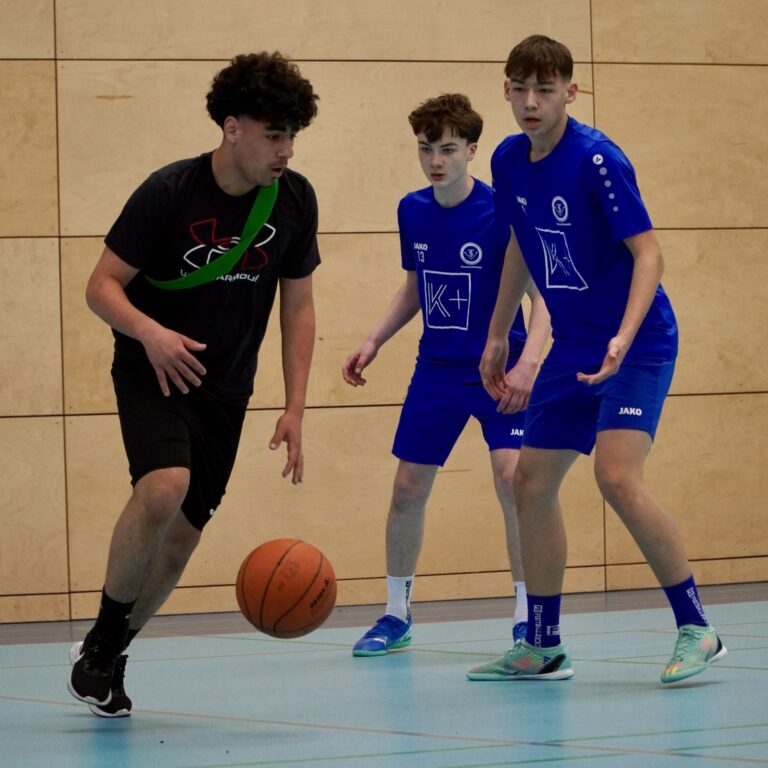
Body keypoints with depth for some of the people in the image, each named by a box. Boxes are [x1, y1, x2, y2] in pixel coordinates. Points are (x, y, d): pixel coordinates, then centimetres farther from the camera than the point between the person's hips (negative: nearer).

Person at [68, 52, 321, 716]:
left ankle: (108, 655, 26)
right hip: (153, 370, -5)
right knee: (164, 488, -29)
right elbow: (102, 285, -14)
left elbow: (298, 306, 4)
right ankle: (101, 641, -9)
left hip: (225, 387, 5)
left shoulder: (294, 200, -5)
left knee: (183, 533, 4)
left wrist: (295, 410, -1)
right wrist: (149, 331, -34)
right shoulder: (169, 192, -18)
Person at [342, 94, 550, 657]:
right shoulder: (412, 211, 1)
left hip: (499, 370, -5)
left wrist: (528, 362, -30)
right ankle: (396, 616, 22)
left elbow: (542, 294, -17)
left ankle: (527, 618, -8)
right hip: (436, 371, 5)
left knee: (512, 477, -19)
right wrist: (374, 342, 7)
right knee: (407, 487, 5)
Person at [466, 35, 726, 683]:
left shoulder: (597, 160, -18)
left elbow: (648, 253, -21)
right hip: (572, 348, 8)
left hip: (637, 344, -8)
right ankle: (543, 648, 18)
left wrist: (622, 339, -34)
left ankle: (697, 629, -14)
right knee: (532, 483, 7)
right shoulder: (510, 161, 4)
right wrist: (497, 336, 23)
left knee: (617, 475, -23)